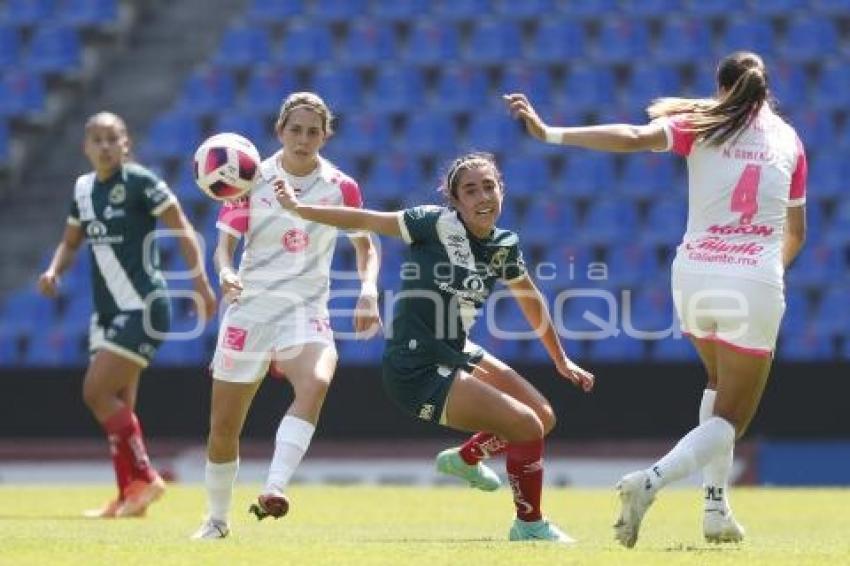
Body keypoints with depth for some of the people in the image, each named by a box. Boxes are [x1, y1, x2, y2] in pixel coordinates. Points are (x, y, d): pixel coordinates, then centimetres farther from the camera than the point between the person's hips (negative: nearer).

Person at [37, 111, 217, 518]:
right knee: (118, 404, 7)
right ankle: (129, 496, 12)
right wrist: (54, 271, 1)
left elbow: (182, 230, -10)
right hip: (108, 311, 7)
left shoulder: (140, 181, -11)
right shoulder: (83, 188, 10)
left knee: (97, 392, -14)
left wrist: (201, 284, -18)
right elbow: (71, 242, 22)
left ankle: (145, 479, -5)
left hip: (143, 307, -7)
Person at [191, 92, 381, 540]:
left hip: (306, 310, -1)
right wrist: (226, 272, -23)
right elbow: (225, 243, -1)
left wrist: (368, 289, -7)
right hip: (251, 306, 1)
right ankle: (216, 518, 27)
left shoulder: (341, 187, 0)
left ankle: (273, 491, -40)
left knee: (316, 383, -35)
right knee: (223, 427, 4)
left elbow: (365, 248, 12)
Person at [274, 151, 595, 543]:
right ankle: (529, 525, 12)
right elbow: (365, 221, -12)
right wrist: (298, 208, -13)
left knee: (543, 416, 13)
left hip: (455, 355, 8)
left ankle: (465, 458, 36)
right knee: (528, 428, -10)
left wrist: (561, 360, 27)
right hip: (418, 371, -8)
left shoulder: (504, 247, 3)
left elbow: (531, 302, 19)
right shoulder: (439, 224, -17)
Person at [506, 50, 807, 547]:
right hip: (756, 283, -2)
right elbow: (796, 233, 19)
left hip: (695, 274, 2)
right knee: (730, 419, 3)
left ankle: (716, 504, 19)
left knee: (721, 383, 29)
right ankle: (652, 480, -25)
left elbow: (632, 137, -14)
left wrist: (549, 133, -17)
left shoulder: (701, 125, 5)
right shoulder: (789, 139, 11)